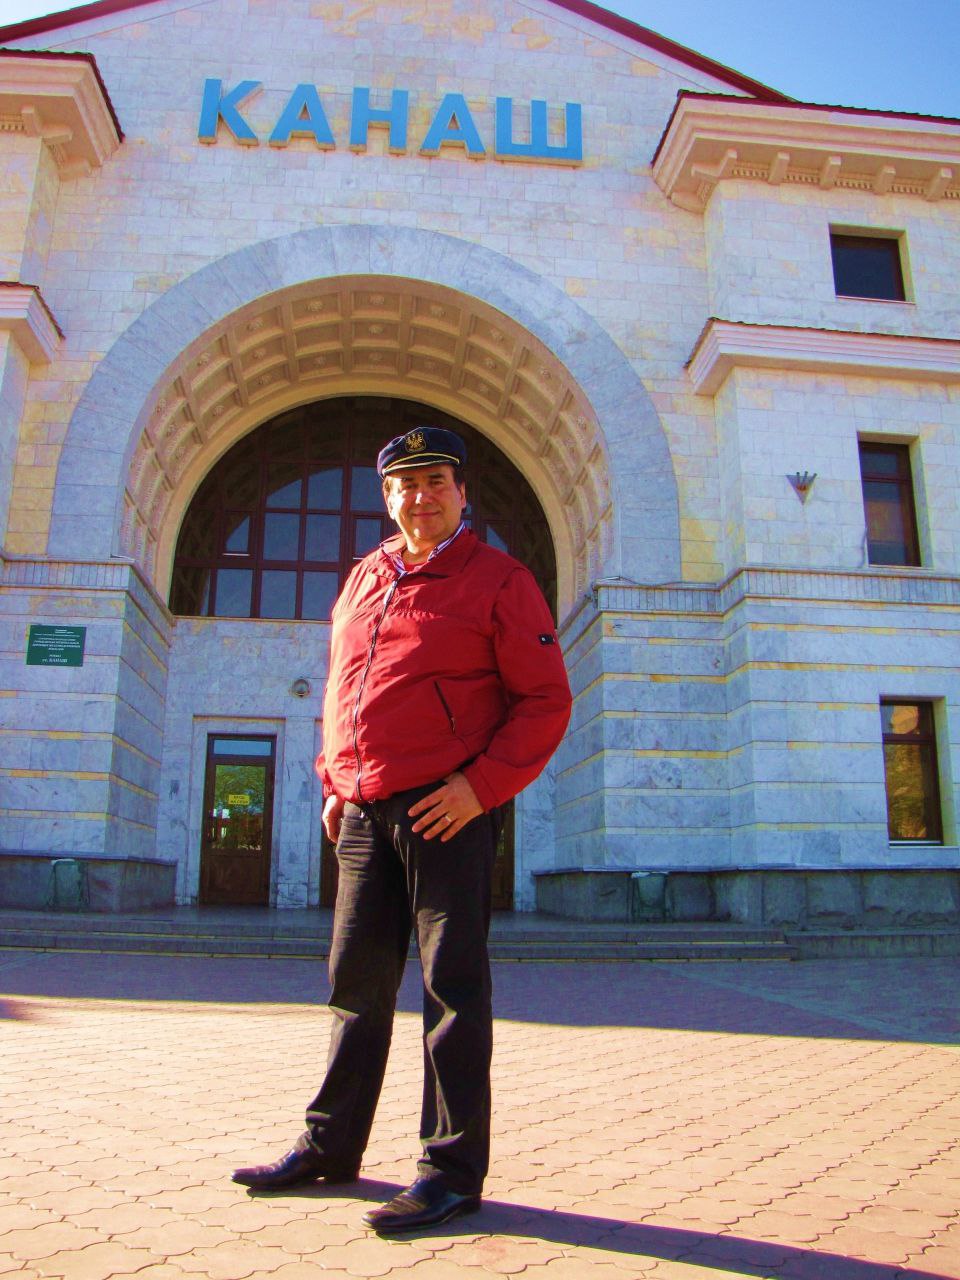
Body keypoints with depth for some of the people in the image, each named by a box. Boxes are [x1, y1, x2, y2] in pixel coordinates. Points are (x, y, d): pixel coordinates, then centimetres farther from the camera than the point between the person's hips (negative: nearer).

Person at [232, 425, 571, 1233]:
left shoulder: (497, 580, -2)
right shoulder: (363, 581, 16)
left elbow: (547, 699, -6)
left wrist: (482, 784, -16)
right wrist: (334, 781, 12)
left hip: (449, 810, -6)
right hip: (364, 810, 6)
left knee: (453, 983, 0)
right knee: (358, 979, 14)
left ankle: (455, 1170, 11)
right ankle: (332, 1145, 29)